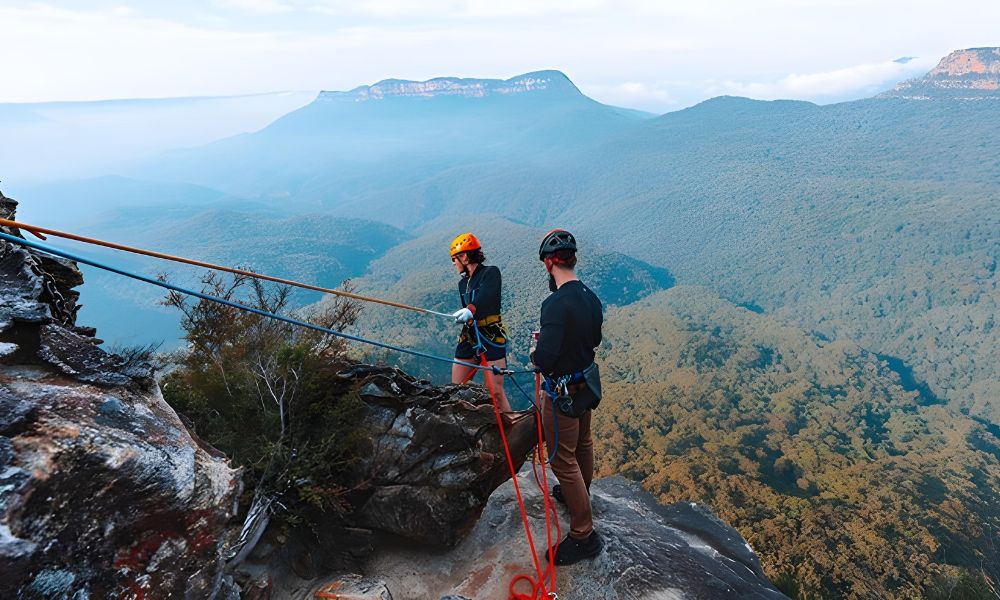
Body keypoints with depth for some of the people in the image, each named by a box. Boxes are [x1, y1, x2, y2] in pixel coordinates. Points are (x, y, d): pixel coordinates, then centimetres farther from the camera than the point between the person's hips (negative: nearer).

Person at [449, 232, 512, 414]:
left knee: (496, 391, -11)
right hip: (468, 337, 7)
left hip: (491, 337, -7)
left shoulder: (491, 272, -6)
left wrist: (471, 309, -45)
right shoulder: (463, 283, 16)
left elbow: (487, 295, -27)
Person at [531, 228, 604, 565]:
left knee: (563, 459, 5)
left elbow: (545, 357, -34)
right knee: (582, 444, 28)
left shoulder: (557, 304, -30)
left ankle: (584, 535, 16)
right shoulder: (591, 298, -3)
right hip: (587, 383, 9)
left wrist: (536, 356, -11)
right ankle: (579, 494, 53)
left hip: (563, 393, -9)